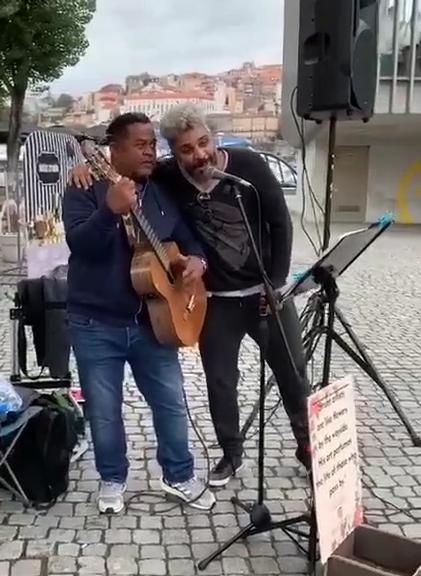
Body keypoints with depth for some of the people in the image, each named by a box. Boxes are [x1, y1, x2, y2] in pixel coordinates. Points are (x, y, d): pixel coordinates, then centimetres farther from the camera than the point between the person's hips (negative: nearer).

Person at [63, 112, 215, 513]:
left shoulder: (162, 195, 8)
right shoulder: (85, 191, -7)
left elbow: (186, 239, 15)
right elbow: (80, 244, -22)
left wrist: (196, 260, -8)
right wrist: (111, 211, -39)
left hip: (152, 321, 4)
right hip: (96, 323, -4)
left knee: (172, 402, 11)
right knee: (104, 410, 8)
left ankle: (179, 476, 30)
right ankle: (112, 480, 31)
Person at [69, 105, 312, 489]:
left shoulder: (248, 164, -15)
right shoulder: (168, 176, -12)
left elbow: (281, 223, -9)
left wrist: (277, 284, -10)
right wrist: (89, 164, -20)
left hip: (265, 292, 0)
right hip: (215, 300, 1)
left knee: (293, 372, 12)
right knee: (220, 381, 10)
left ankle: (307, 443, 34)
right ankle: (231, 454, 33)